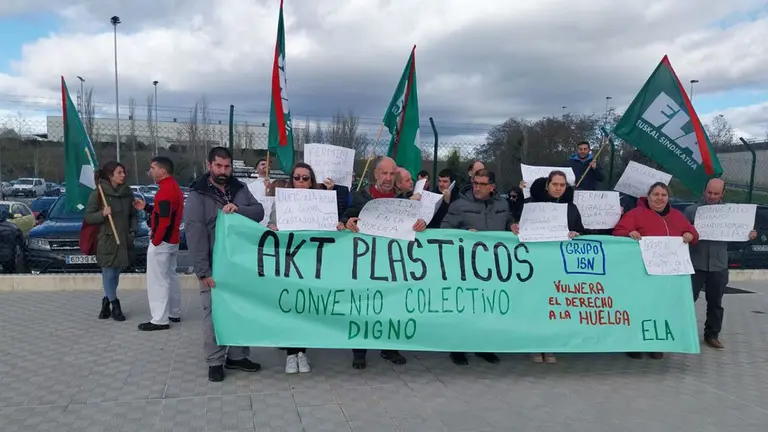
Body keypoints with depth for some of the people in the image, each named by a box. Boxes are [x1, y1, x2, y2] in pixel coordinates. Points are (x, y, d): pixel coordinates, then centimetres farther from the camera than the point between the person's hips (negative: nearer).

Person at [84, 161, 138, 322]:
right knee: (108, 274, 0)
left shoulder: (128, 193, 7)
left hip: (124, 241, 4)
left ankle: (106, 301, 28)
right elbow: (88, 217, -3)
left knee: (116, 274, 11)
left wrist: (133, 231, 0)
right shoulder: (98, 194, -5)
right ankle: (115, 306, 11)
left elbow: (134, 215, 15)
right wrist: (102, 214, -20)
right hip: (106, 241, -4)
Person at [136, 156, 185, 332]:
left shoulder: (165, 190, -20)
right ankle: (174, 313, 25)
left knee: (157, 280, -5)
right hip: (173, 241, 11)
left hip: (162, 242, -10)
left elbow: (164, 221, -25)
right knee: (171, 277, 17)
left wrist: (155, 241, -19)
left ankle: (160, 320, -1)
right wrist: (146, 207, 14)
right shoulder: (174, 187, 13)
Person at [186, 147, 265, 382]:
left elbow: (259, 212, 1)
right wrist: (203, 270, -19)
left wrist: (239, 209, -20)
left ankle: (238, 356, 26)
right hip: (214, 266, -5)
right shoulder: (198, 194, -7)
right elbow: (195, 234, -13)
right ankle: (215, 362, 15)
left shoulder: (240, 189, 9)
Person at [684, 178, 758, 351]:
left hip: (719, 265, 3)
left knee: (715, 302, 12)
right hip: (696, 264, -2)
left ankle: (712, 335, 24)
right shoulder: (691, 210, 0)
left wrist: (749, 236, -8)